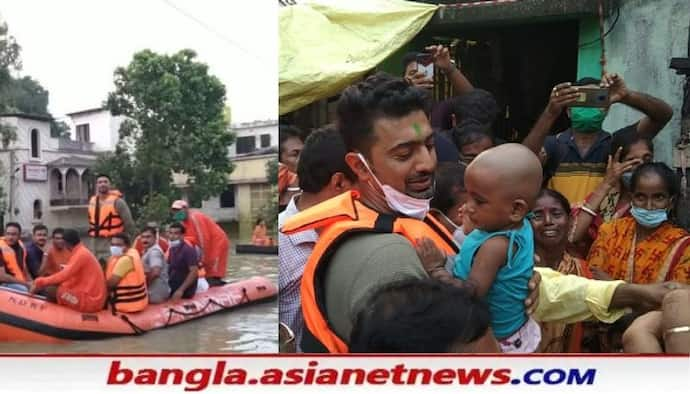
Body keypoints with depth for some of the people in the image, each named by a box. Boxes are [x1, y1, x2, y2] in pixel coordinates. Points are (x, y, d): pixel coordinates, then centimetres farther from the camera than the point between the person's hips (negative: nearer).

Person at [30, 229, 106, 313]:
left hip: (89, 301, -10)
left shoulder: (80, 254, -15)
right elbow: (67, 275, 19)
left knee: (50, 290, -12)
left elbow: (63, 276, -22)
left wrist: (40, 282, -15)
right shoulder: (83, 252, 16)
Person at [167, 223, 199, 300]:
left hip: (184, 293, -8)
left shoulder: (188, 250, -18)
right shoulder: (172, 249, 9)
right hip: (172, 289, 8)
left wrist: (181, 290, -25)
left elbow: (194, 272, -23)